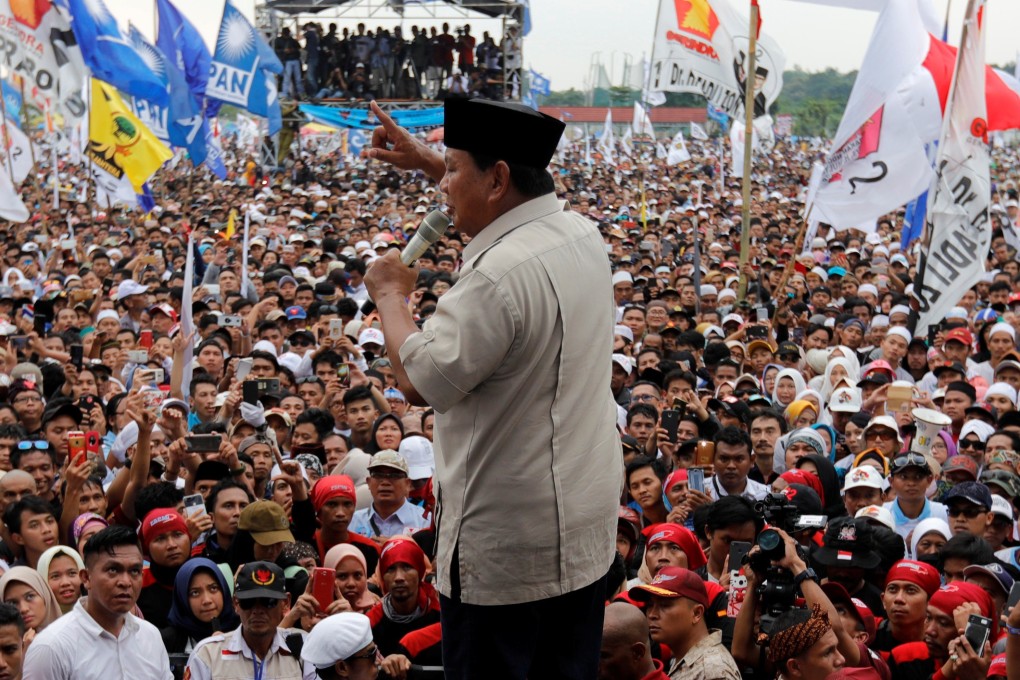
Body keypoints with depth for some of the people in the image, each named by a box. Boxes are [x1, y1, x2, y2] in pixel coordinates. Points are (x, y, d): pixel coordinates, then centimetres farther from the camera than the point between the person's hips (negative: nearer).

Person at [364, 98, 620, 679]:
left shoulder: (499, 277, -25)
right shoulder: (583, 235, 4)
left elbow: (420, 381, -20)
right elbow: (507, 204, 27)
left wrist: (391, 294, -5)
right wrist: (427, 160, 29)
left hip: (507, 546, -9)